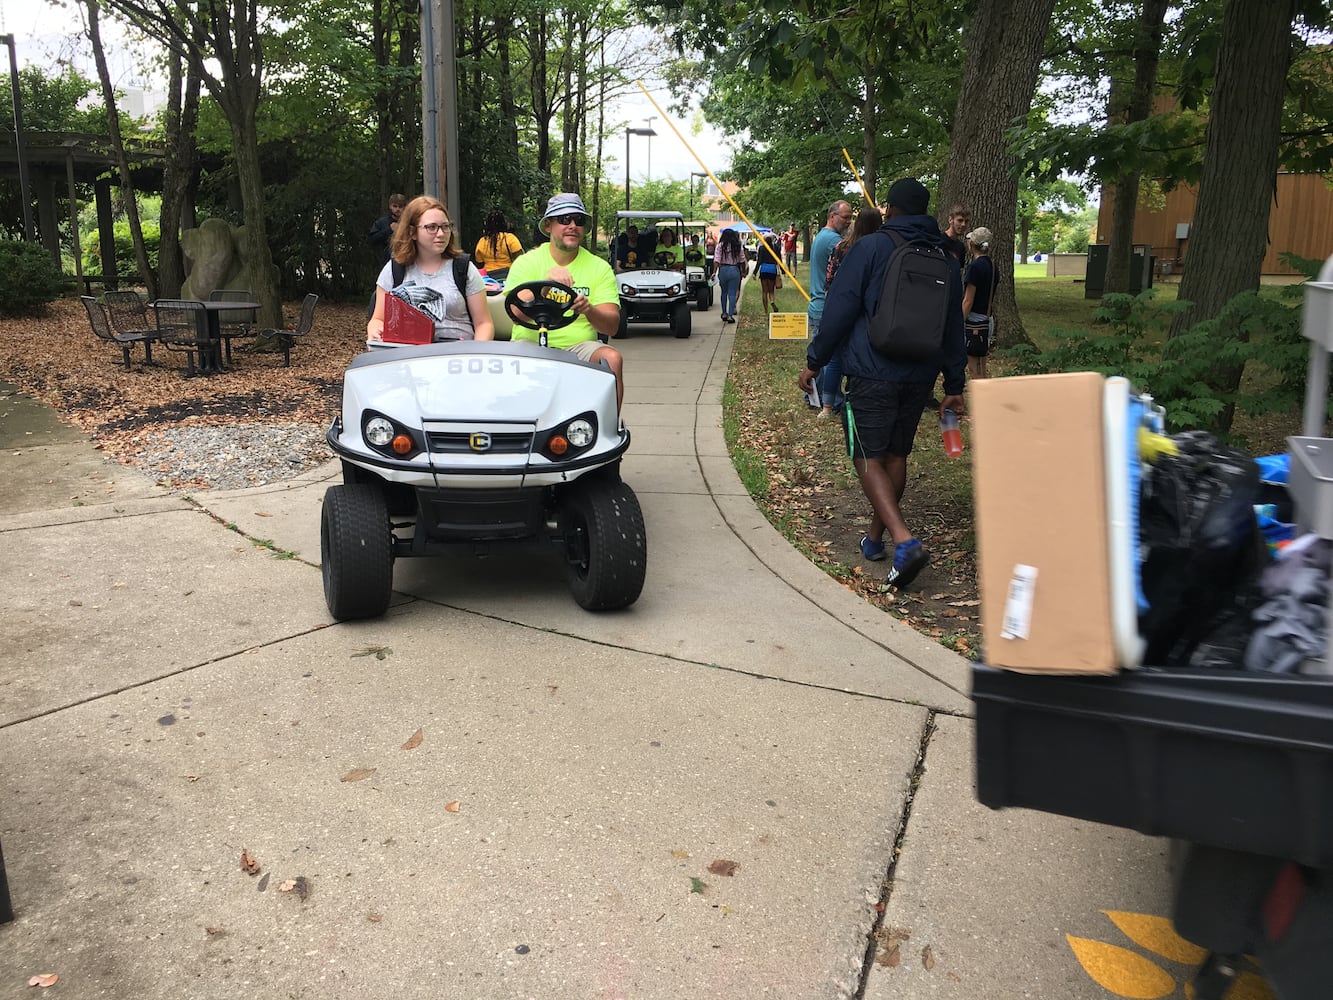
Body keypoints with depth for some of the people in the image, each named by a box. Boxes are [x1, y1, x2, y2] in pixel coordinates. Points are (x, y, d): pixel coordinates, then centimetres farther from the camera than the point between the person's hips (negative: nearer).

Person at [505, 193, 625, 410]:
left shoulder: (599, 267, 8)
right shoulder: (527, 262, 4)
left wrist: (588, 310, -27)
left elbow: (612, 325, -4)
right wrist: (545, 284, -30)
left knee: (611, 358, -27)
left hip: (579, 347, 2)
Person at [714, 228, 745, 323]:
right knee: (732, 293, 2)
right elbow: (742, 261, 6)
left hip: (723, 270, 0)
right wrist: (743, 271, 19)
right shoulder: (739, 246, 1)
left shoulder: (720, 245, -4)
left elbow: (716, 260, -12)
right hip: (735, 270, 0)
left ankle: (724, 313, 24)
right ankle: (730, 315, -3)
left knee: (724, 292, 18)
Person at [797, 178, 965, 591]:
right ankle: (875, 538, 28)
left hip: (872, 375, -6)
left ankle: (905, 541, -20)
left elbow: (839, 310, -9)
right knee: (896, 455, 16)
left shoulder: (870, 248, -5)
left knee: (868, 459, -3)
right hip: (920, 377, 6)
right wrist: (954, 385, 21)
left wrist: (815, 361, -1)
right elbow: (954, 328, 16)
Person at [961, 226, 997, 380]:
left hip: (974, 321, -9)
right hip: (987, 320, 9)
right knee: (981, 370, 15)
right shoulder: (992, 265, 10)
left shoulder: (975, 266, -15)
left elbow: (968, 301, -16)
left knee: (974, 370, -4)